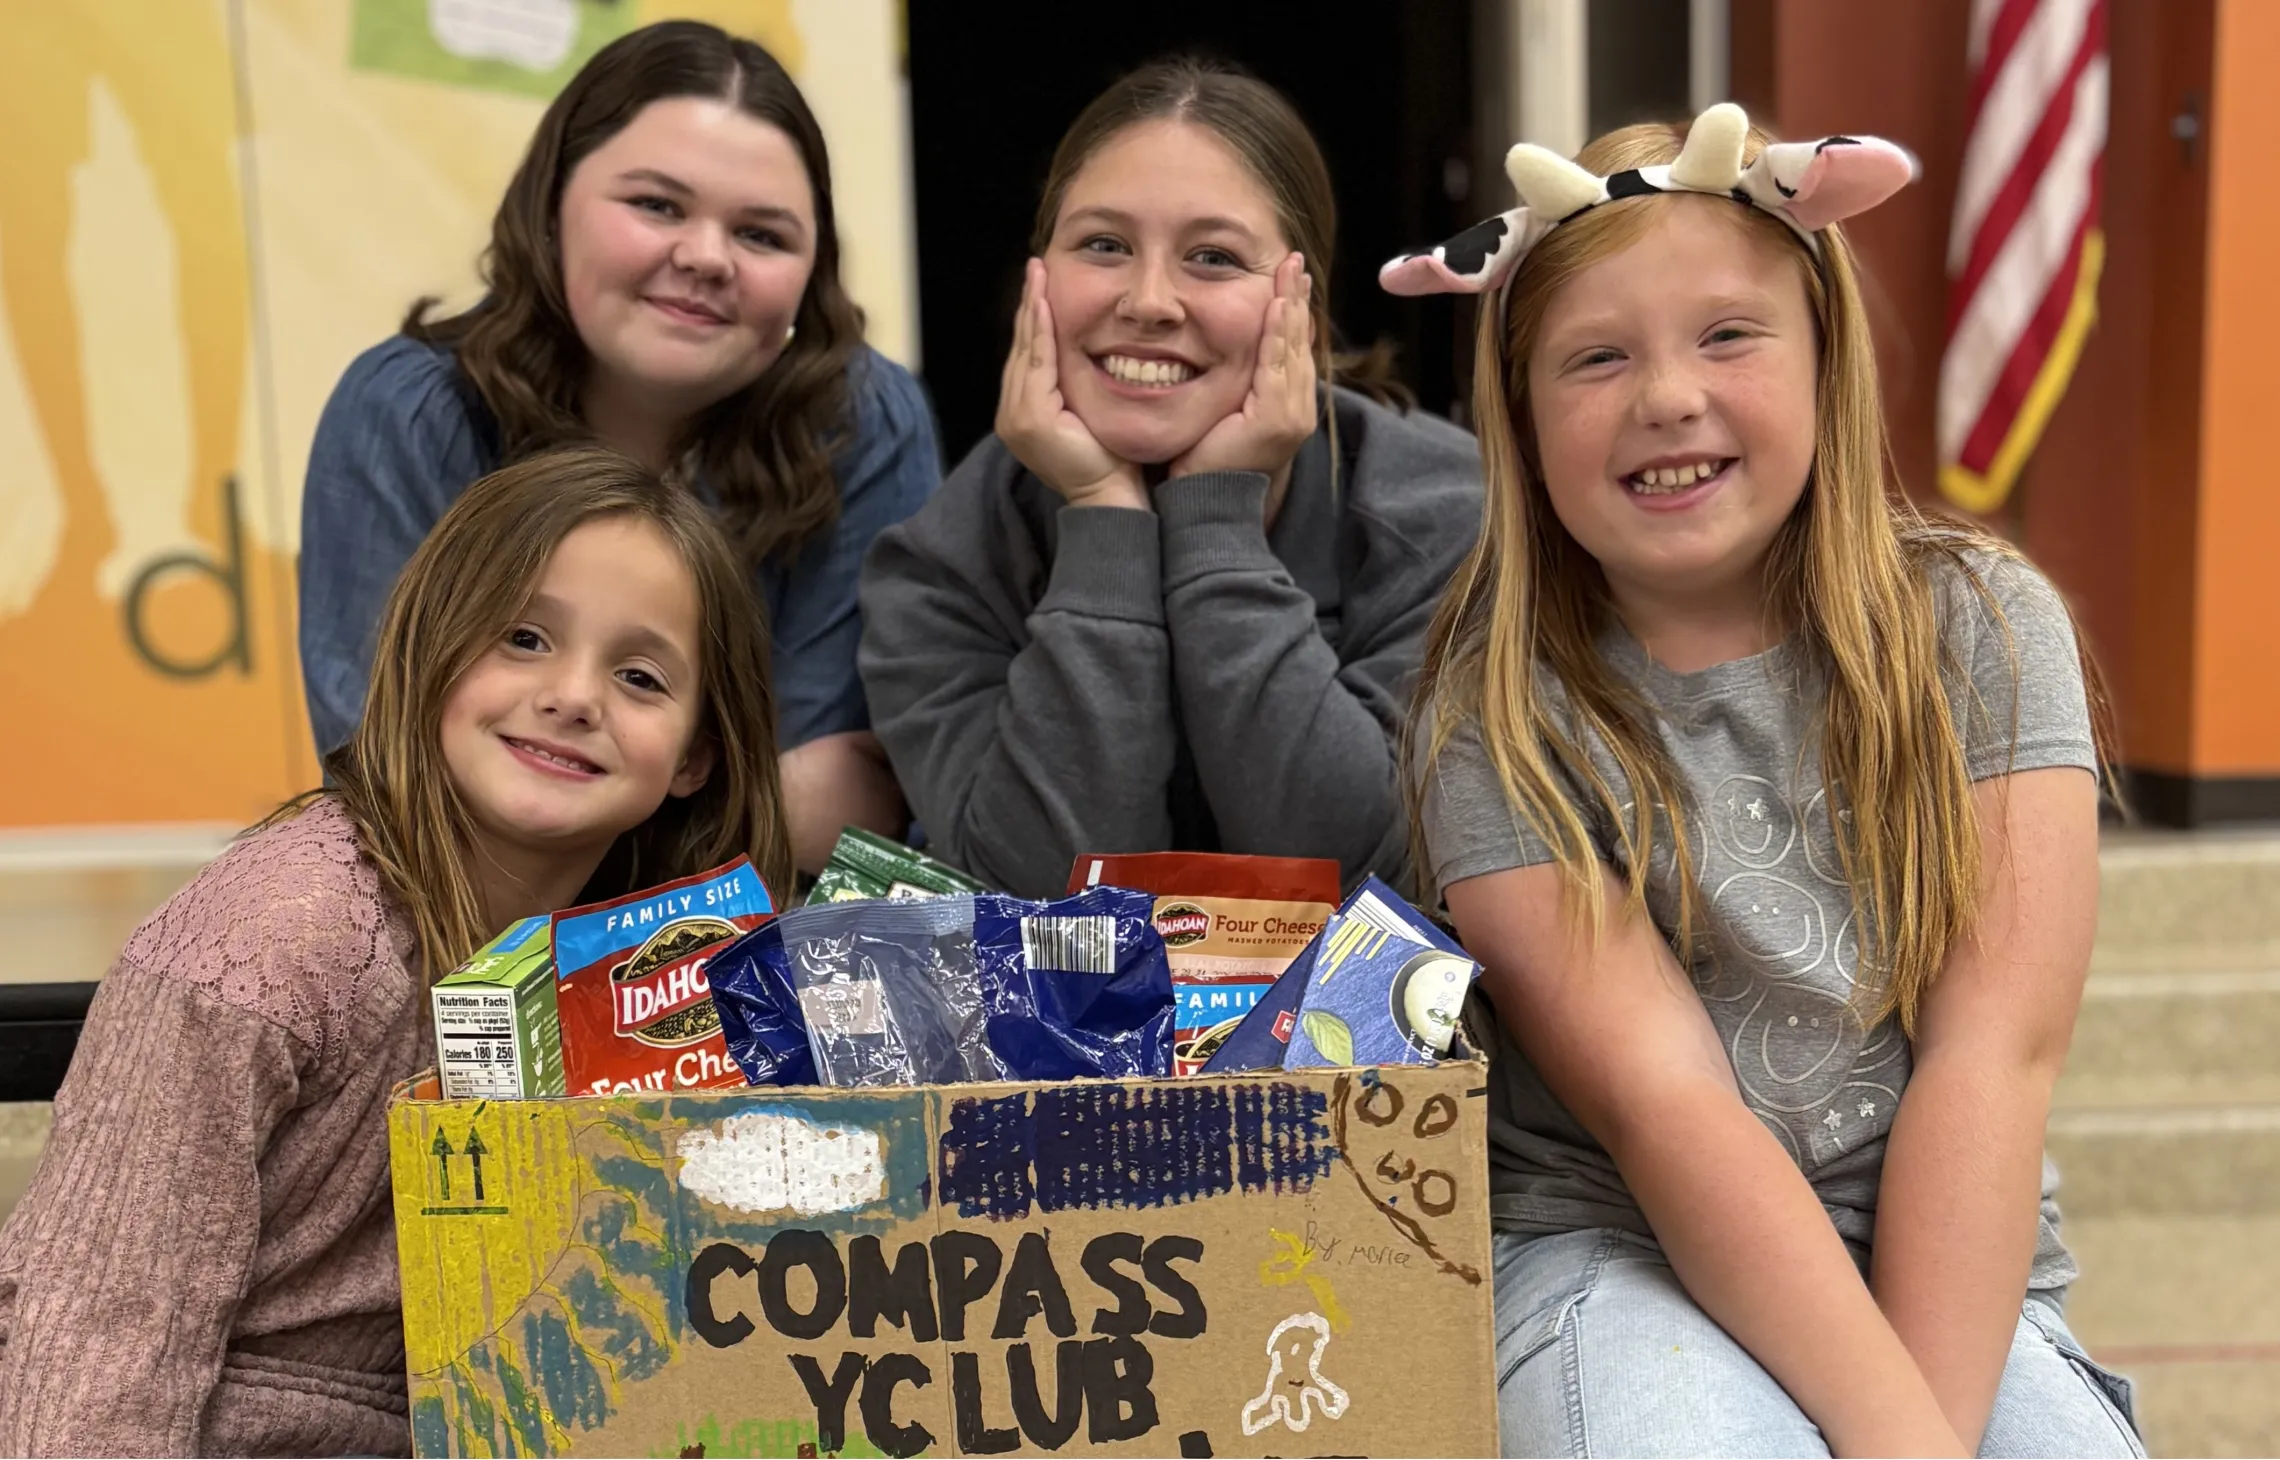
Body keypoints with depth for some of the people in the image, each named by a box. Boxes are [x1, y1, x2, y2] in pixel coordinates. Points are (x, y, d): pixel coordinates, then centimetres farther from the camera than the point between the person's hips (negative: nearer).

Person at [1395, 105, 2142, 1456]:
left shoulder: (1979, 626, -3)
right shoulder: (1496, 712, -8)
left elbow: (1997, 1051, -11)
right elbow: (1660, 1100, -17)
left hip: (1947, 1262, 2)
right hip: (1623, 1256, -1)